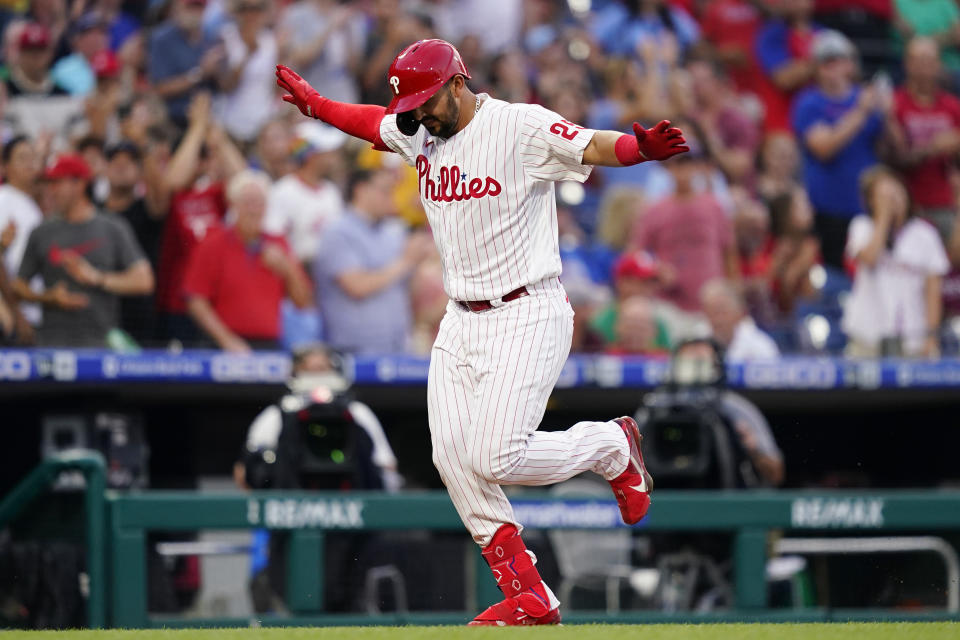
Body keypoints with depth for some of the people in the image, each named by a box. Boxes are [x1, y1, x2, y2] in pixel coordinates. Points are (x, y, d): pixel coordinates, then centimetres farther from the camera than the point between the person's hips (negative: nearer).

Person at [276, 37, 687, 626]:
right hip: (461, 321, 8)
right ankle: (528, 599, 3)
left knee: (495, 460, -16)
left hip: (527, 318, -8)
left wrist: (643, 148, -47)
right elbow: (373, 122, 31)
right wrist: (314, 104, 34)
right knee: (453, 458, -4)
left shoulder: (521, 128, -14)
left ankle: (612, 448, 12)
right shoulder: (419, 136, 9)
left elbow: (594, 147, -28)